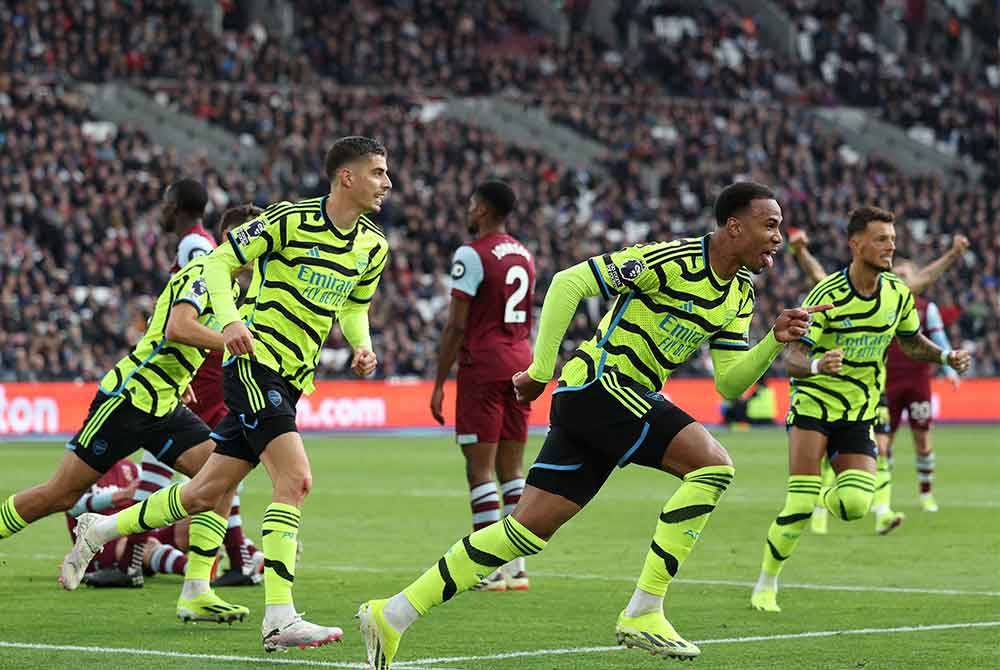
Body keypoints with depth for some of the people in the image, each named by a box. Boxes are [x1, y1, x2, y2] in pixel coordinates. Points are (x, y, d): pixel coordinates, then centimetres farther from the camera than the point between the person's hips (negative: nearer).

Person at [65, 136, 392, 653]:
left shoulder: (373, 247, 9)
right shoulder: (289, 219, -12)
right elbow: (218, 261, -6)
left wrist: (362, 345, 3)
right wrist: (230, 319, -22)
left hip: (290, 380, 8)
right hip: (253, 362, -8)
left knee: (207, 494, 12)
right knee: (295, 480, -22)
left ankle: (103, 529, 32)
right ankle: (279, 619, -24)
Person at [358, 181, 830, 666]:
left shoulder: (740, 295, 12)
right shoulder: (672, 261, -15)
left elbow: (730, 384, 13)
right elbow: (569, 282, -15)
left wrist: (775, 340, -4)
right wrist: (540, 371, -12)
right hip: (599, 383, -9)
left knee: (529, 530, 5)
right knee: (713, 463, -20)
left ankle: (393, 614, 9)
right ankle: (643, 614, -18)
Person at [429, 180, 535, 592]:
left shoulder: (472, 256, -10)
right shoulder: (524, 256, 14)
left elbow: (457, 326, -13)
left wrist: (439, 384, -9)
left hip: (482, 366, -7)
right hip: (520, 362, 7)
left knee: (480, 469, -5)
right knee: (513, 468, 10)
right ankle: (517, 566, 9)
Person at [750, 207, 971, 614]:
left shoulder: (899, 295, -1)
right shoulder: (828, 295, -16)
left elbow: (912, 343, 19)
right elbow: (792, 357, -20)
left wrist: (946, 356, -1)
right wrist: (816, 365, -43)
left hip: (859, 413, 4)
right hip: (813, 403, -4)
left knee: (855, 505, -16)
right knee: (799, 508, -14)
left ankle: (829, 493, 22)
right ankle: (766, 584, 7)